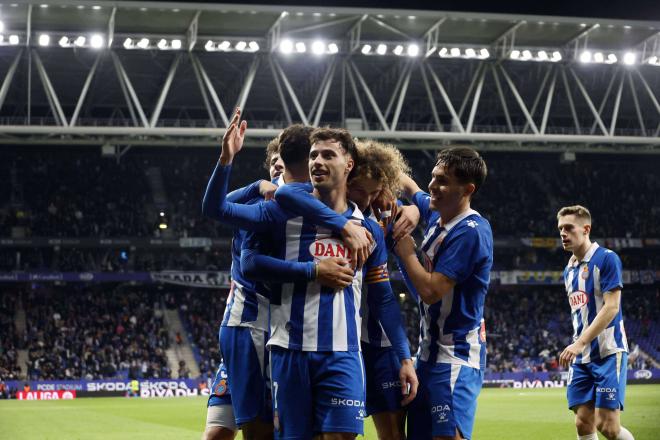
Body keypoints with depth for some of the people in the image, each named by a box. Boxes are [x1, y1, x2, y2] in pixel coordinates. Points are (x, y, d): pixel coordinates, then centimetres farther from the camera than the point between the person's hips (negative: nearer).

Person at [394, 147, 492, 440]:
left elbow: (431, 291, -22)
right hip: (430, 350, 9)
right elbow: (410, 188, 31)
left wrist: (406, 251, -9)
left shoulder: (470, 232, -18)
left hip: (456, 356, -9)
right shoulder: (436, 213, 8)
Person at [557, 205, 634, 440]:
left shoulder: (607, 259, -9)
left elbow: (611, 307, -16)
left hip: (608, 352, -7)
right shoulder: (569, 270, 15)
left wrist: (580, 343, -22)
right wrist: (577, 347, 16)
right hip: (582, 358, 7)